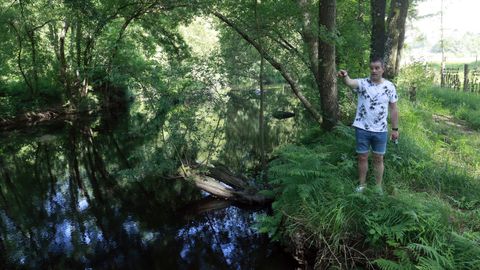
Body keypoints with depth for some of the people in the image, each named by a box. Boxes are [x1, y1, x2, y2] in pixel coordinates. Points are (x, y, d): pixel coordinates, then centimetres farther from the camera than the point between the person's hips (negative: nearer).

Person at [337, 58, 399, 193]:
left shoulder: (390, 86, -1)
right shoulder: (362, 83, -7)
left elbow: (393, 109, 5)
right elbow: (350, 82, -31)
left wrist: (395, 129, 4)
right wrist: (345, 76, -54)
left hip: (380, 130, 1)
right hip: (362, 129, -1)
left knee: (378, 159, 11)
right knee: (362, 157, 10)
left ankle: (378, 187, 25)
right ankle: (362, 185, 25)